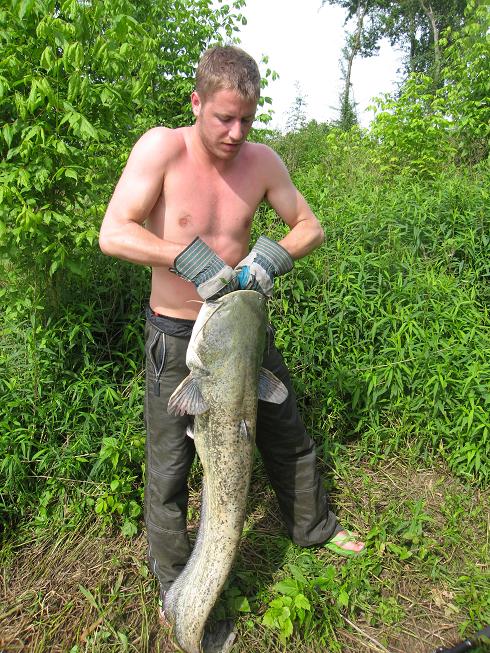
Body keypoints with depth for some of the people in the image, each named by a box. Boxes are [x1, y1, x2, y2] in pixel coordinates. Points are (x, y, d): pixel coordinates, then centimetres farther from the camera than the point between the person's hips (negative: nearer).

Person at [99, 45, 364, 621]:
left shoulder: (261, 161, -4)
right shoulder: (161, 147, -14)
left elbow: (310, 227, 4)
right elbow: (112, 234, -20)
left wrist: (275, 254, -17)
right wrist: (188, 255, -30)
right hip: (176, 335, -3)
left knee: (287, 436, 18)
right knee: (169, 467, 7)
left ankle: (313, 527, 47)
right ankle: (174, 587, 34)